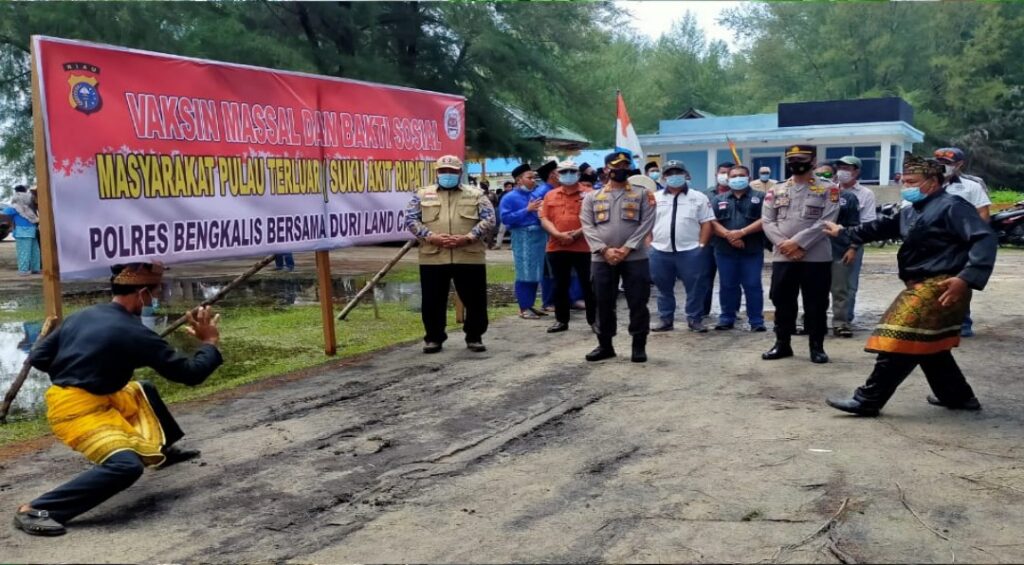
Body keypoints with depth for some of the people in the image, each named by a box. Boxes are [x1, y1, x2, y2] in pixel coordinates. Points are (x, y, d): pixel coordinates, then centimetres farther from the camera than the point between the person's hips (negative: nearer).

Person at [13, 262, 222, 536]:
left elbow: (38, 358, 8)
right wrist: (209, 343, 5)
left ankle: (164, 450, 44)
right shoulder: (134, 333, -16)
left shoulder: (81, 316, 5)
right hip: (77, 410, -10)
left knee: (143, 392, 28)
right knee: (126, 465, -25)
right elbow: (190, 374, -11)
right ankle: (35, 510, -24)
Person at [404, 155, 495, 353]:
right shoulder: (423, 194, 11)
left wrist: (468, 238, -14)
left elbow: (489, 219, 0)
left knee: (475, 300, 4)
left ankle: (474, 337, 19)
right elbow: (410, 219, 3)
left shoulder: (476, 194, 9)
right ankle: (434, 338, 20)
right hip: (433, 258, 0)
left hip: (469, 257, 0)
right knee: (433, 301, 5)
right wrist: (431, 237, -12)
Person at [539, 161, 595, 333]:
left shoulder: (588, 194, 2)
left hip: (583, 247, -3)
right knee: (560, 286, 9)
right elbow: (544, 219, 4)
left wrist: (577, 233, -16)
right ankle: (561, 320, 18)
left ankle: (594, 320, 11)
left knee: (588, 285, 2)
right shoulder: (550, 195, 11)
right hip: (556, 247, 3)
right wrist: (558, 235, -13)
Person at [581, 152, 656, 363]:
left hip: (635, 258, -1)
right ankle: (605, 345, 20)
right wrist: (604, 250, -13)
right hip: (602, 258, 2)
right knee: (604, 304, 8)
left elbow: (647, 223, -4)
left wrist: (627, 248, -14)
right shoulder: (592, 197, 10)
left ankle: (639, 346, 12)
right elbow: (587, 226, 1)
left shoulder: (642, 193, 5)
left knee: (638, 304, 1)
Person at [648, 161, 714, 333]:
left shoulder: (698, 197, 4)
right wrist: (649, 244, 1)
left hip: (690, 251, -2)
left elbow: (706, 223, 3)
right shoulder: (655, 198, 8)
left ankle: (695, 319, 15)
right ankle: (665, 320, 21)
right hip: (660, 251, 2)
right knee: (664, 289, 10)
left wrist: (701, 245, -5)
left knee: (694, 288, 3)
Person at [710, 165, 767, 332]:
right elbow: (712, 222, 2)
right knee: (727, 286, 8)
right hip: (725, 250, 2)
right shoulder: (719, 199, 13)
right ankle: (727, 319, 16)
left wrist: (742, 232, -16)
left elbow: (765, 220, -6)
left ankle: (756, 321, 5)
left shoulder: (759, 197, 5)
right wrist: (728, 235, -14)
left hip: (752, 250, -2)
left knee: (753, 286, 0)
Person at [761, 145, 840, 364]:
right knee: (782, 301, 8)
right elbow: (767, 221, 2)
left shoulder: (828, 190, 1)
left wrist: (797, 242, -17)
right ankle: (782, 344, 21)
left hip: (817, 257, -2)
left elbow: (826, 222, -10)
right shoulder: (776, 191, 10)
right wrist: (785, 245, -13)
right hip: (782, 257, 3)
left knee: (816, 305, 4)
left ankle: (817, 346, 15)